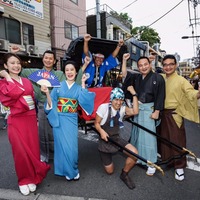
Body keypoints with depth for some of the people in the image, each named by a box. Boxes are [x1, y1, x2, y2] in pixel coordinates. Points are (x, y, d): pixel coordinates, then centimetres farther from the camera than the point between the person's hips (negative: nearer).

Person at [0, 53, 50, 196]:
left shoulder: (27, 81, 13)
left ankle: (32, 178, 26)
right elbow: (14, 93, -22)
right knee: (21, 152, 0)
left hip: (31, 118, 4)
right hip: (16, 120, -4)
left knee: (33, 150, 6)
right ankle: (24, 180, 23)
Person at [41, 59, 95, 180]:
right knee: (63, 144, 1)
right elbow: (51, 104, 0)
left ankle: (72, 169, 27)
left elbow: (84, 100, -12)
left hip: (72, 120, 1)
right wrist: (47, 93, -17)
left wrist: (83, 84, -7)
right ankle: (68, 171, 22)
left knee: (72, 145, 2)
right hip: (60, 119, -1)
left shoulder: (78, 88, 8)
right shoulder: (58, 86, 2)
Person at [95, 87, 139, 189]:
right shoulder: (104, 107, -14)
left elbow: (135, 112, -21)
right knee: (109, 171, 5)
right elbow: (96, 123, -9)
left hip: (117, 138, 3)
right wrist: (101, 131, -30)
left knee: (134, 153, -23)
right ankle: (106, 159, 41)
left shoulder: (122, 108, -3)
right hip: (105, 140, -3)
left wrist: (134, 94, -20)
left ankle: (124, 174, 5)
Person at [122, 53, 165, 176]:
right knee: (136, 133, 14)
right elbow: (125, 75, 9)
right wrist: (124, 60, 3)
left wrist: (156, 111, -14)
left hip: (149, 109, -6)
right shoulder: (137, 77, 8)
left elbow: (160, 96, -10)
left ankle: (151, 163, 10)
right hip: (137, 108, 6)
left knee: (148, 135, -3)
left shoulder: (158, 78, -8)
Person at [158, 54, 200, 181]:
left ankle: (179, 167, 18)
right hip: (162, 114, 5)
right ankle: (166, 160, 38)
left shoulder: (181, 80, -10)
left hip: (174, 115, -5)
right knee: (164, 139, 17)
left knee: (177, 140, 3)